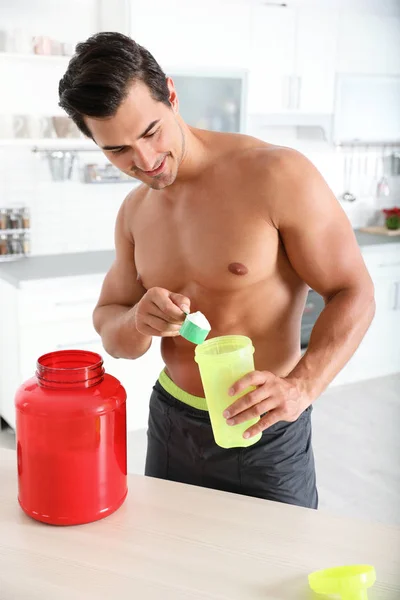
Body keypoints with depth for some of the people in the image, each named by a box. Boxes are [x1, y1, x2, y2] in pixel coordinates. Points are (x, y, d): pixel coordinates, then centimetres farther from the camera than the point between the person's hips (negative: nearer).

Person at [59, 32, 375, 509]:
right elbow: (108, 328, 7)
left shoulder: (278, 176, -19)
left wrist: (300, 386, -32)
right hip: (170, 421, 6)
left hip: (264, 431, -5)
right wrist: (139, 323, -18)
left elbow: (353, 294, -16)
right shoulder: (134, 212, 1)